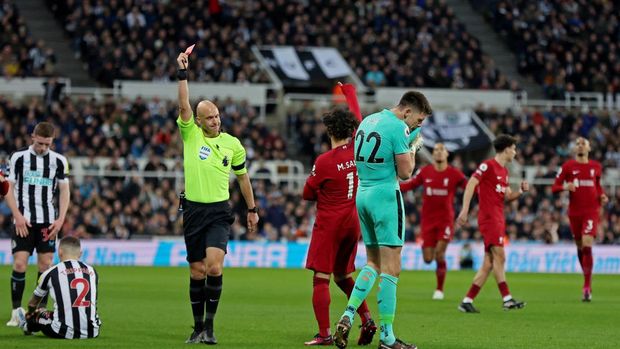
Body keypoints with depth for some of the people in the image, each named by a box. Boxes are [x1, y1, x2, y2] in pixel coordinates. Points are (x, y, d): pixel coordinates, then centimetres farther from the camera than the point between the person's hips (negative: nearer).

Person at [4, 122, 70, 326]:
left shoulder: (59, 161, 6)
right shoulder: (19, 158, 1)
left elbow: (64, 192, 10)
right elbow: (9, 189, 2)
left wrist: (60, 219, -2)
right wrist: (18, 216, -9)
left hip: (48, 222, 2)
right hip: (23, 221, -2)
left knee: (46, 265, 0)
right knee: (19, 264, -9)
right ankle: (16, 313, -3)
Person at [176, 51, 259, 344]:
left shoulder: (232, 144, 4)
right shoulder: (190, 134, 1)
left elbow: (242, 176, 15)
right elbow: (184, 106, -15)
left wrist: (252, 209, 17)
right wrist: (183, 73, -23)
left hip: (219, 212, -1)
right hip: (194, 210, 1)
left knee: (214, 267, -18)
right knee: (197, 272, 5)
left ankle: (209, 325, -9)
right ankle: (198, 327, 15)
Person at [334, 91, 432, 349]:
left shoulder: (368, 121, 14)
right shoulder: (398, 127, -12)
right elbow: (405, 172, -12)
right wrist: (412, 151, 7)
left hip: (362, 195, 8)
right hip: (386, 196, -8)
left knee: (373, 264, 16)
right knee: (391, 268, -5)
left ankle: (348, 316, -1)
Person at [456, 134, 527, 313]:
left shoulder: (504, 171, 19)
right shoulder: (488, 166, -7)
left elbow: (507, 196, 24)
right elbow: (471, 184, -14)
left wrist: (521, 191, 5)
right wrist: (465, 210, -21)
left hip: (498, 219, 9)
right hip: (489, 217, -9)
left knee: (489, 263, 5)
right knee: (499, 256, -15)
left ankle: (467, 301, 7)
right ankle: (507, 299, -19)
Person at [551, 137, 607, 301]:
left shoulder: (596, 166, 7)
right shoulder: (567, 166, 2)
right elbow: (554, 187, 1)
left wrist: (602, 195, 4)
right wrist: (565, 186, -19)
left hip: (591, 211, -1)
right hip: (574, 212, 1)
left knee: (587, 245, -15)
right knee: (580, 247, 8)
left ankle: (587, 288, -15)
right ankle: (587, 280, 25)